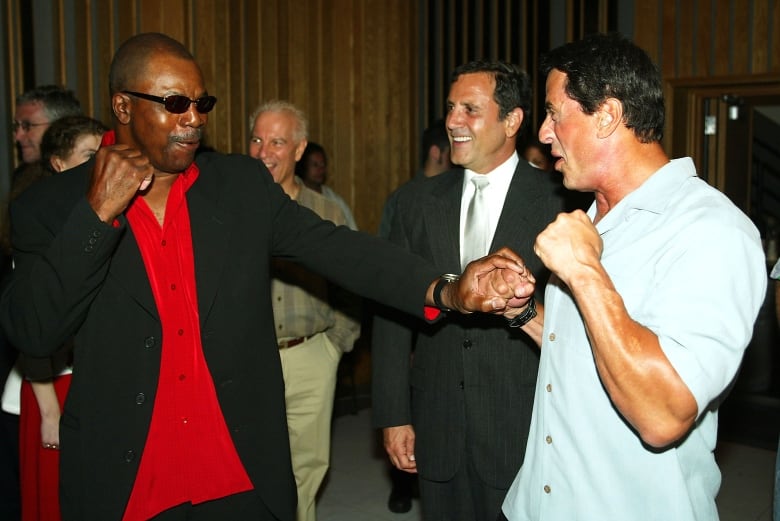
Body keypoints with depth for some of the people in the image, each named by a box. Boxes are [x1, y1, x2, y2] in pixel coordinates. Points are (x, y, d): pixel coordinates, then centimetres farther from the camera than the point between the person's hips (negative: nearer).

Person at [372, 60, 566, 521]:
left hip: (523, 430, -3)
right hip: (436, 429, 3)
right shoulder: (418, 200, 4)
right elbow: (392, 310, 4)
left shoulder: (557, 203, -7)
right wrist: (393, 414, 2)